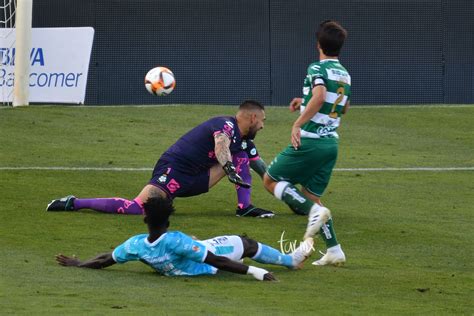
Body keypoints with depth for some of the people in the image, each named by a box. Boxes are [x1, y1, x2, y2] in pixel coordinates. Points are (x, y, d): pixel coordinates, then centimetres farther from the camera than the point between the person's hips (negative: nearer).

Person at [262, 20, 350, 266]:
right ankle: (334, 250, 4)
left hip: (309, 141, -8)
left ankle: (314, 211, -15)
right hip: (331, 142, 8)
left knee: (270, 180, 5)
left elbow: (319, 97, -29)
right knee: (311, 197, 15)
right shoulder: (344, 74, 15)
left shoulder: (317, 68, -10)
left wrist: (298, 124, -25)